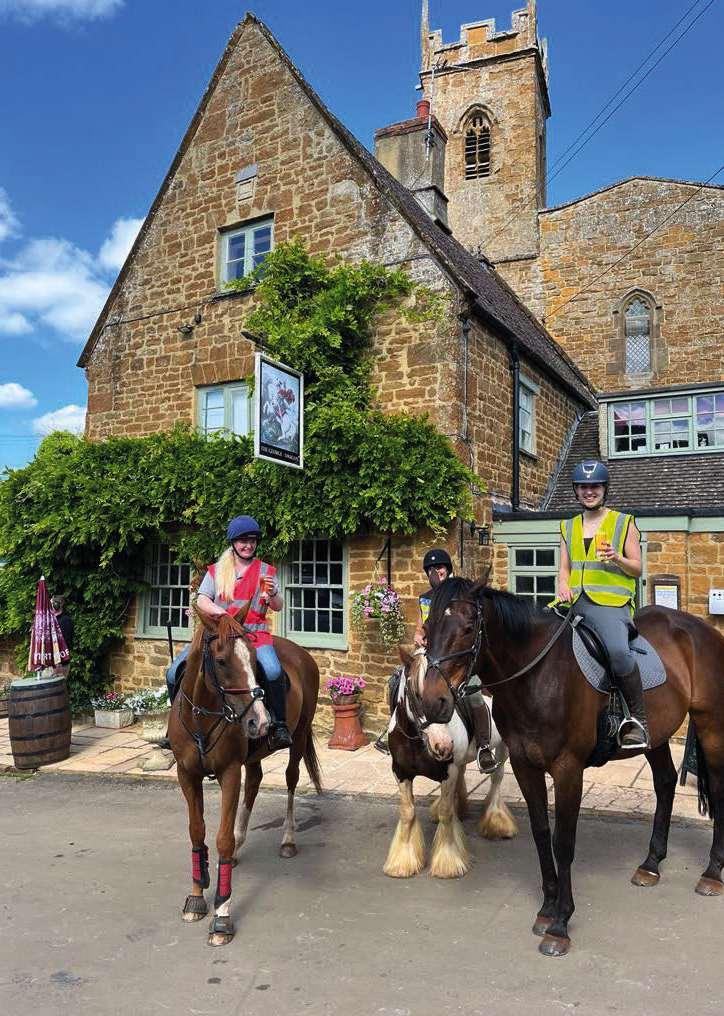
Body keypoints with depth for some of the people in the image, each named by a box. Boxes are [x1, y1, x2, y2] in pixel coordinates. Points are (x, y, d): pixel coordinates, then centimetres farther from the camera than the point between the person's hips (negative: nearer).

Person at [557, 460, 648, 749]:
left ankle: (639, 718, -15)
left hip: (610, 602, -5)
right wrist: (563, 586, -2)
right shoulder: (569, 527, 19)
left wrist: (617, 559, -13)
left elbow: (637, 568, 8)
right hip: (574, 602, 5)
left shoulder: (624, 523, 9)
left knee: (618, 650, -33)